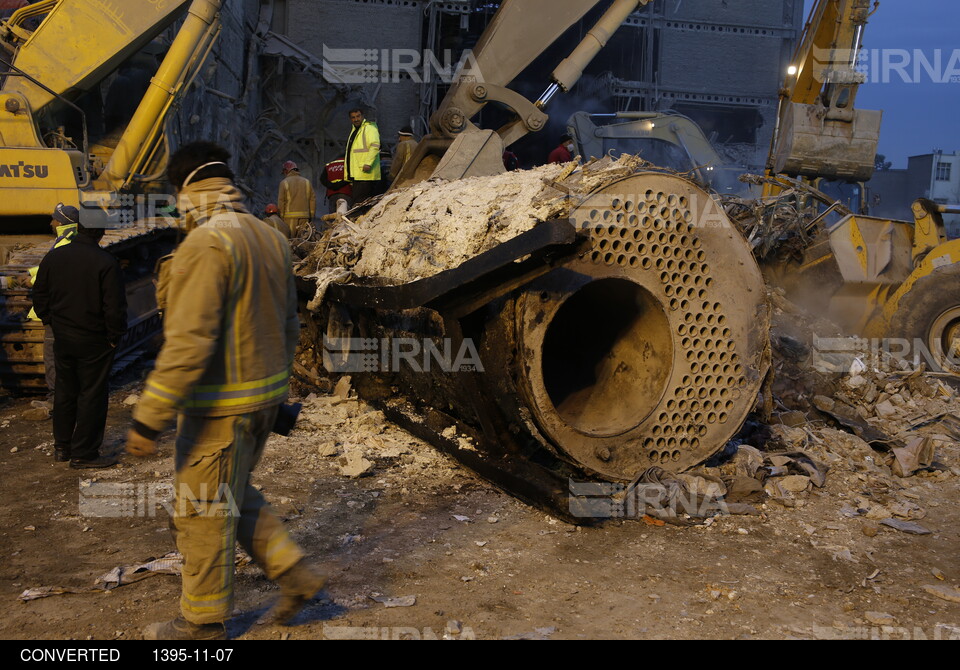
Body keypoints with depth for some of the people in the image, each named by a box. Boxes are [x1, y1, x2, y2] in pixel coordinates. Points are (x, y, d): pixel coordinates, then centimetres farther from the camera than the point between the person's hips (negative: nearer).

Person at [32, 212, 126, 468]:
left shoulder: (53, 257, 2)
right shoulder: (106, 263, -18)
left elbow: (39, 296, 10)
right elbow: (114, 307, -18)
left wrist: (51, 322, 19)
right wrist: (114, 336, -6)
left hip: (62, 338, 6)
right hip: (94, 341, -6)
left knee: (65, 391, 19)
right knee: (92, 394, 4)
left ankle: (62, 447, 30)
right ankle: (84, 453, 9)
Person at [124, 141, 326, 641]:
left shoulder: (206, 245, -19)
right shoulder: (270, 238, 8)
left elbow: (188, 341, -25)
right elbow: (289, 325, 15)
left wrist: (149, 419, -21)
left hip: (221, 406, -9)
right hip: (265, 396, 9)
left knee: (204, 511, 8)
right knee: (233, 497, 24)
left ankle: (203, 621, 24)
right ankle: (295, 573, 24)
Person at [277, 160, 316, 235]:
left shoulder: (284, 183, 0)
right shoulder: (307, 182, 11)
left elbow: (281, 202, -3)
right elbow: (313, 200, 9)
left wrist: (281, 218, 3)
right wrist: (311, 216, 13)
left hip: (290, 217, -3)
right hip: (304, 217, 4)